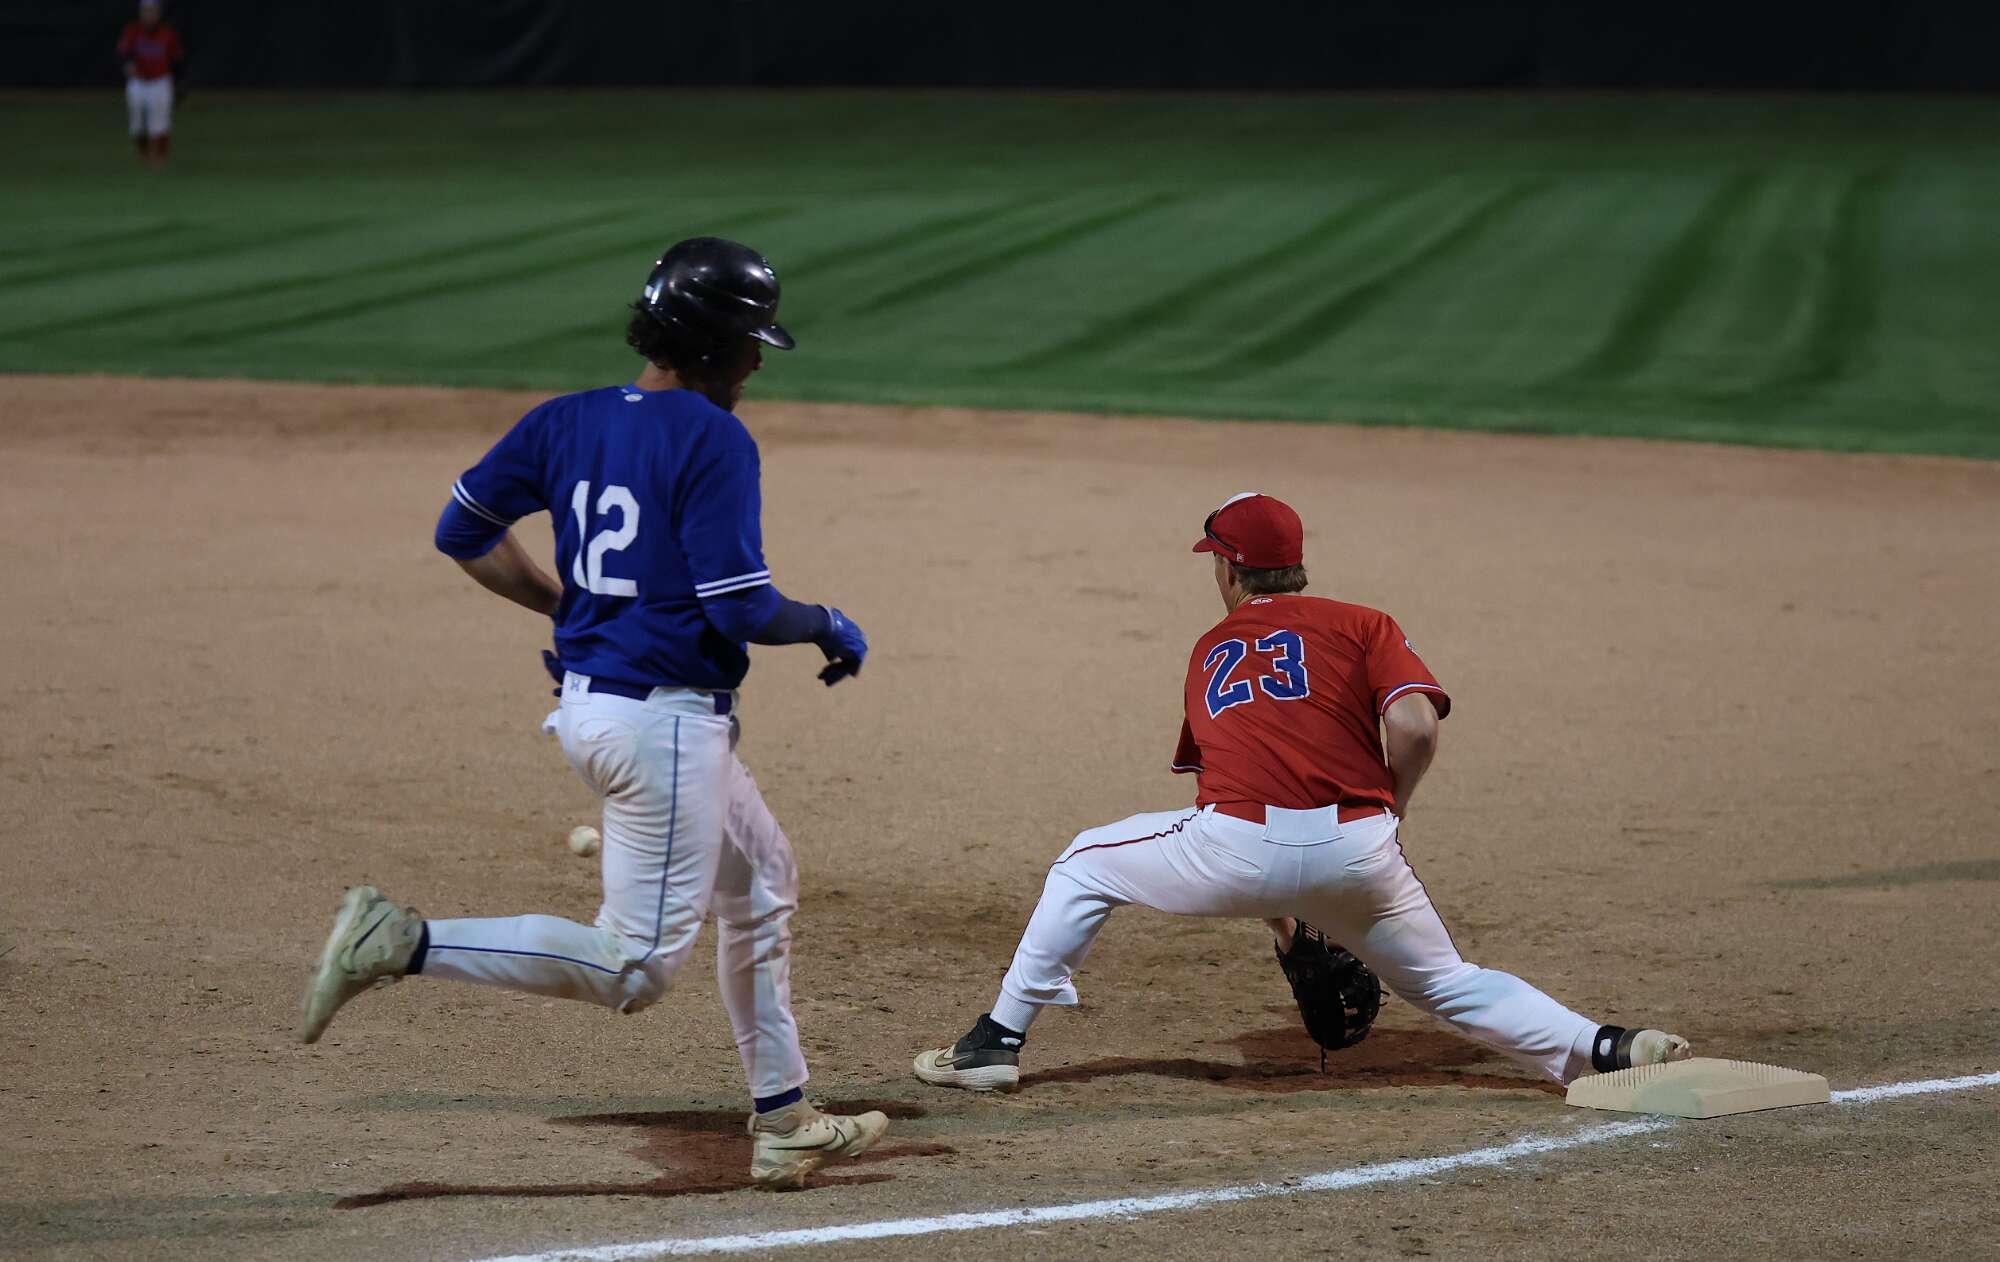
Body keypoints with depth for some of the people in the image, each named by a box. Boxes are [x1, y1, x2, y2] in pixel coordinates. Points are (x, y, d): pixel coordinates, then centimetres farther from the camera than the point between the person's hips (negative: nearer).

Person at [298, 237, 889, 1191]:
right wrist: (828, 628, 0)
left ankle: (783, 1125, 29)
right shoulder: (714, 441, -15)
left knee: (760, 885, 23)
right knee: (633, 968, -5)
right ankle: (406, 945, -14)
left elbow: (462, 531, 10)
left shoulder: (569, 421, 6)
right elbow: (741, 608, -20)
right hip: (664, 717, -10)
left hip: (586, 703, 10)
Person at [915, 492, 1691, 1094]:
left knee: (1086, 867, 24)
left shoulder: (1210, 651, 27)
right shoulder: (1362, 626, 16)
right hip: (1354, 848, 0)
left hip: (1238, 847, 0)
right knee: (1445, 983, 18)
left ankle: (998, 1042, 20)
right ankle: (1608, 1051, 1)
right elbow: (1414, 726, -2)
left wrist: (1275, 914, 39)